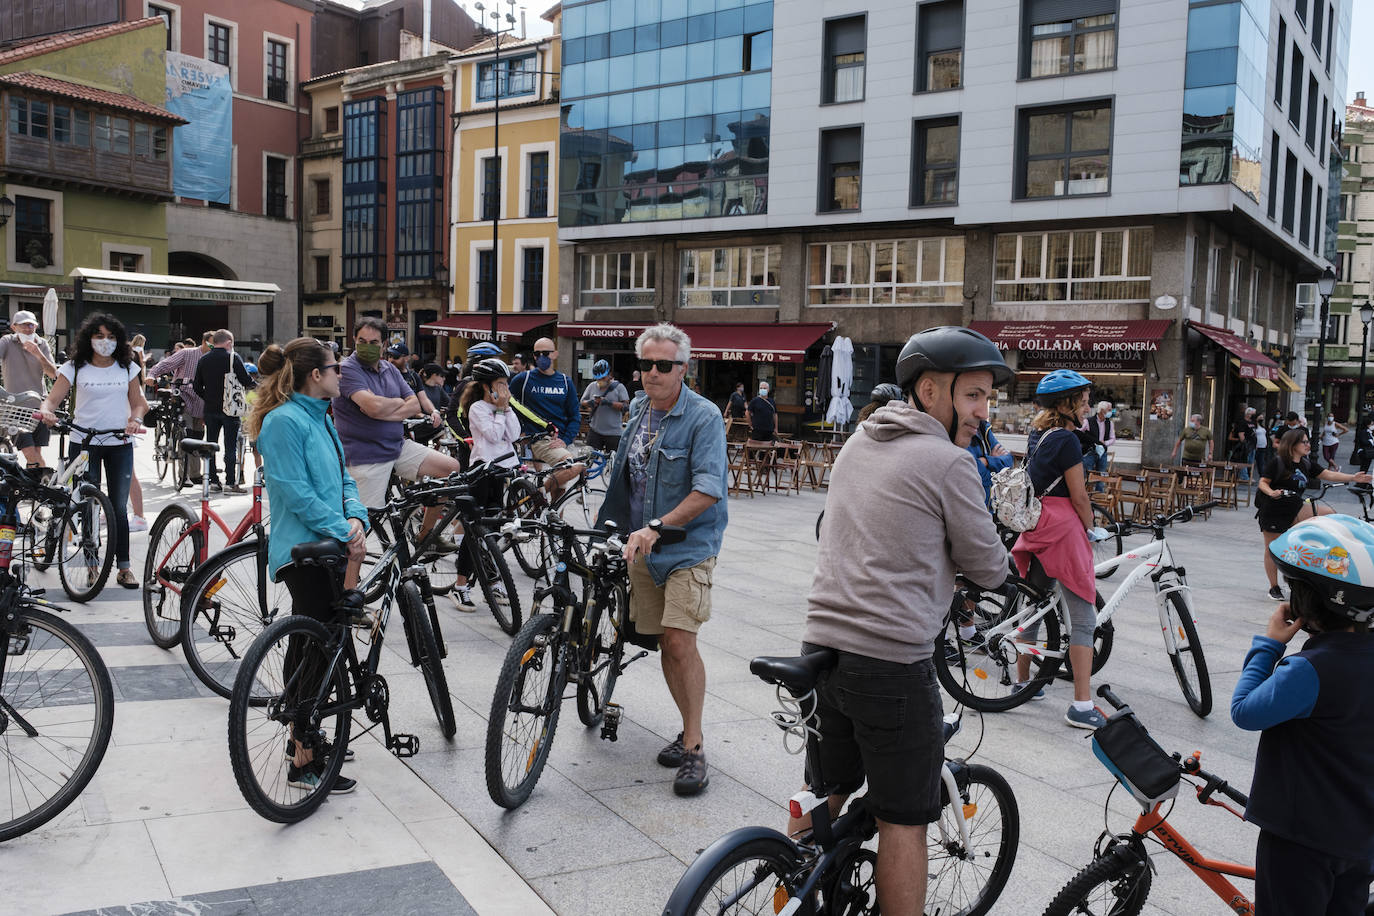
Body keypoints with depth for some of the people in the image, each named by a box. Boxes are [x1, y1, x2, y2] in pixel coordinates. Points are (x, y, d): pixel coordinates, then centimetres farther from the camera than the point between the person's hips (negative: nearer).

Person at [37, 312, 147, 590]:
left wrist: (135, 419, -13)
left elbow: (138, 402, 8)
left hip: (119, 444, 1)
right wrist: (46, 411, -27)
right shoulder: (75, 368, 2)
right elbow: (53, 398, -5)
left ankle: (124, 567, 7)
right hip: (84, 444, -1)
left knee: (119, 507, 2)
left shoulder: (127, 368, 8)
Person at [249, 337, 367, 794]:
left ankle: (304, 736, 31)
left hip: (329, 548, 9)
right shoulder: (284, 421, -15)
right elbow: (297, 494, -19)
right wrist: (344, 533, -17)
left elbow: (342, 478, 14)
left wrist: (356, 520, -3)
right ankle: (304, 763, 3)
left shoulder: (320, 417, 15)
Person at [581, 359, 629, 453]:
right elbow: (582, 402, 15)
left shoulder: (618, 387, -1)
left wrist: (609, 403, -21)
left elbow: (626, 406, -9)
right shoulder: (592, 386, 10)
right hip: (594, 431, 3)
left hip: (613, 432, -3)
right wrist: (589, 402, -9)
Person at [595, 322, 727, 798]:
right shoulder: (639, 410, 9)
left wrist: (656, 527, -28)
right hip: (641, 544, 6)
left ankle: (694, 746, -4)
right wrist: (608, 517, 20)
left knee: (680, 640, -14)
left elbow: (707, 490, -22)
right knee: (664, 642, 10)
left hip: (689, 545, -6)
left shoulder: (704, 416, -13)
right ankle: (688, 728, 24)